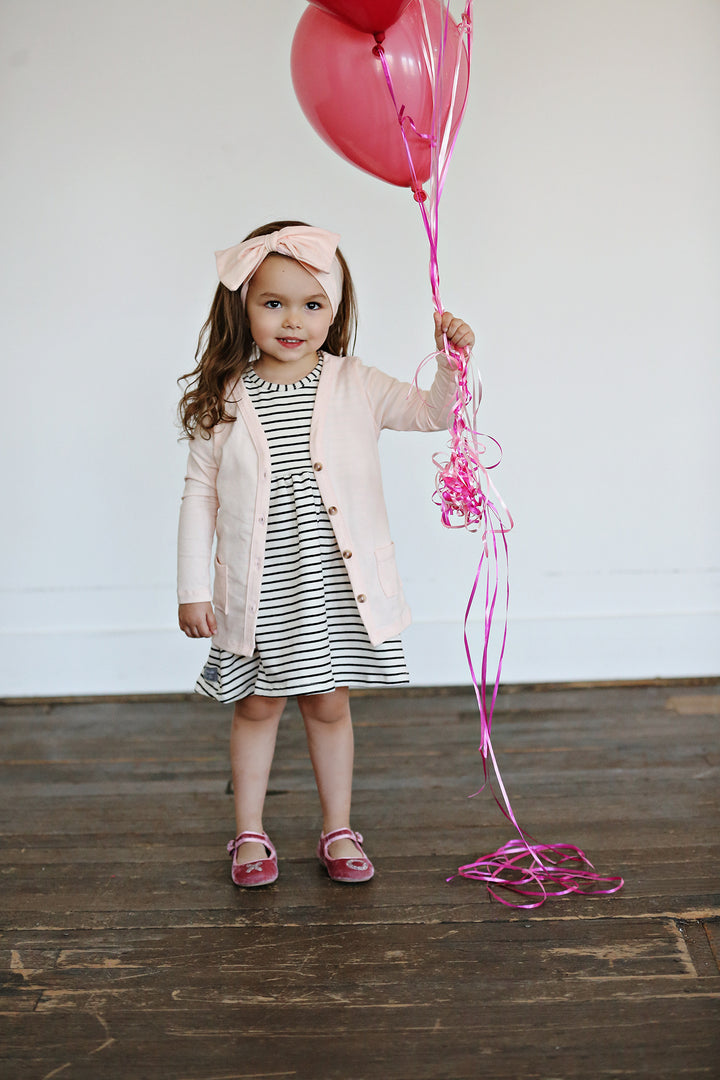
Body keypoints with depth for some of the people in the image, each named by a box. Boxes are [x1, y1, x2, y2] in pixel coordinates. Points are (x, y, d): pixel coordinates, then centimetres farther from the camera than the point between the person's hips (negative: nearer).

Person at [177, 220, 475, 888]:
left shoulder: (355, 387, -2)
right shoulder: (224, 401, -3)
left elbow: (435, 412, -3)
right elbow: (200, 495, 1)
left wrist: (452, 362, -23)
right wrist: (193, 588, 0)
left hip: (337, 584, 1)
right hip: (259, 591, 0)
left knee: (329, 705, 12)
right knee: (257, 706, 11)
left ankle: (338, 832, 29)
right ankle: (249, 835, 29)